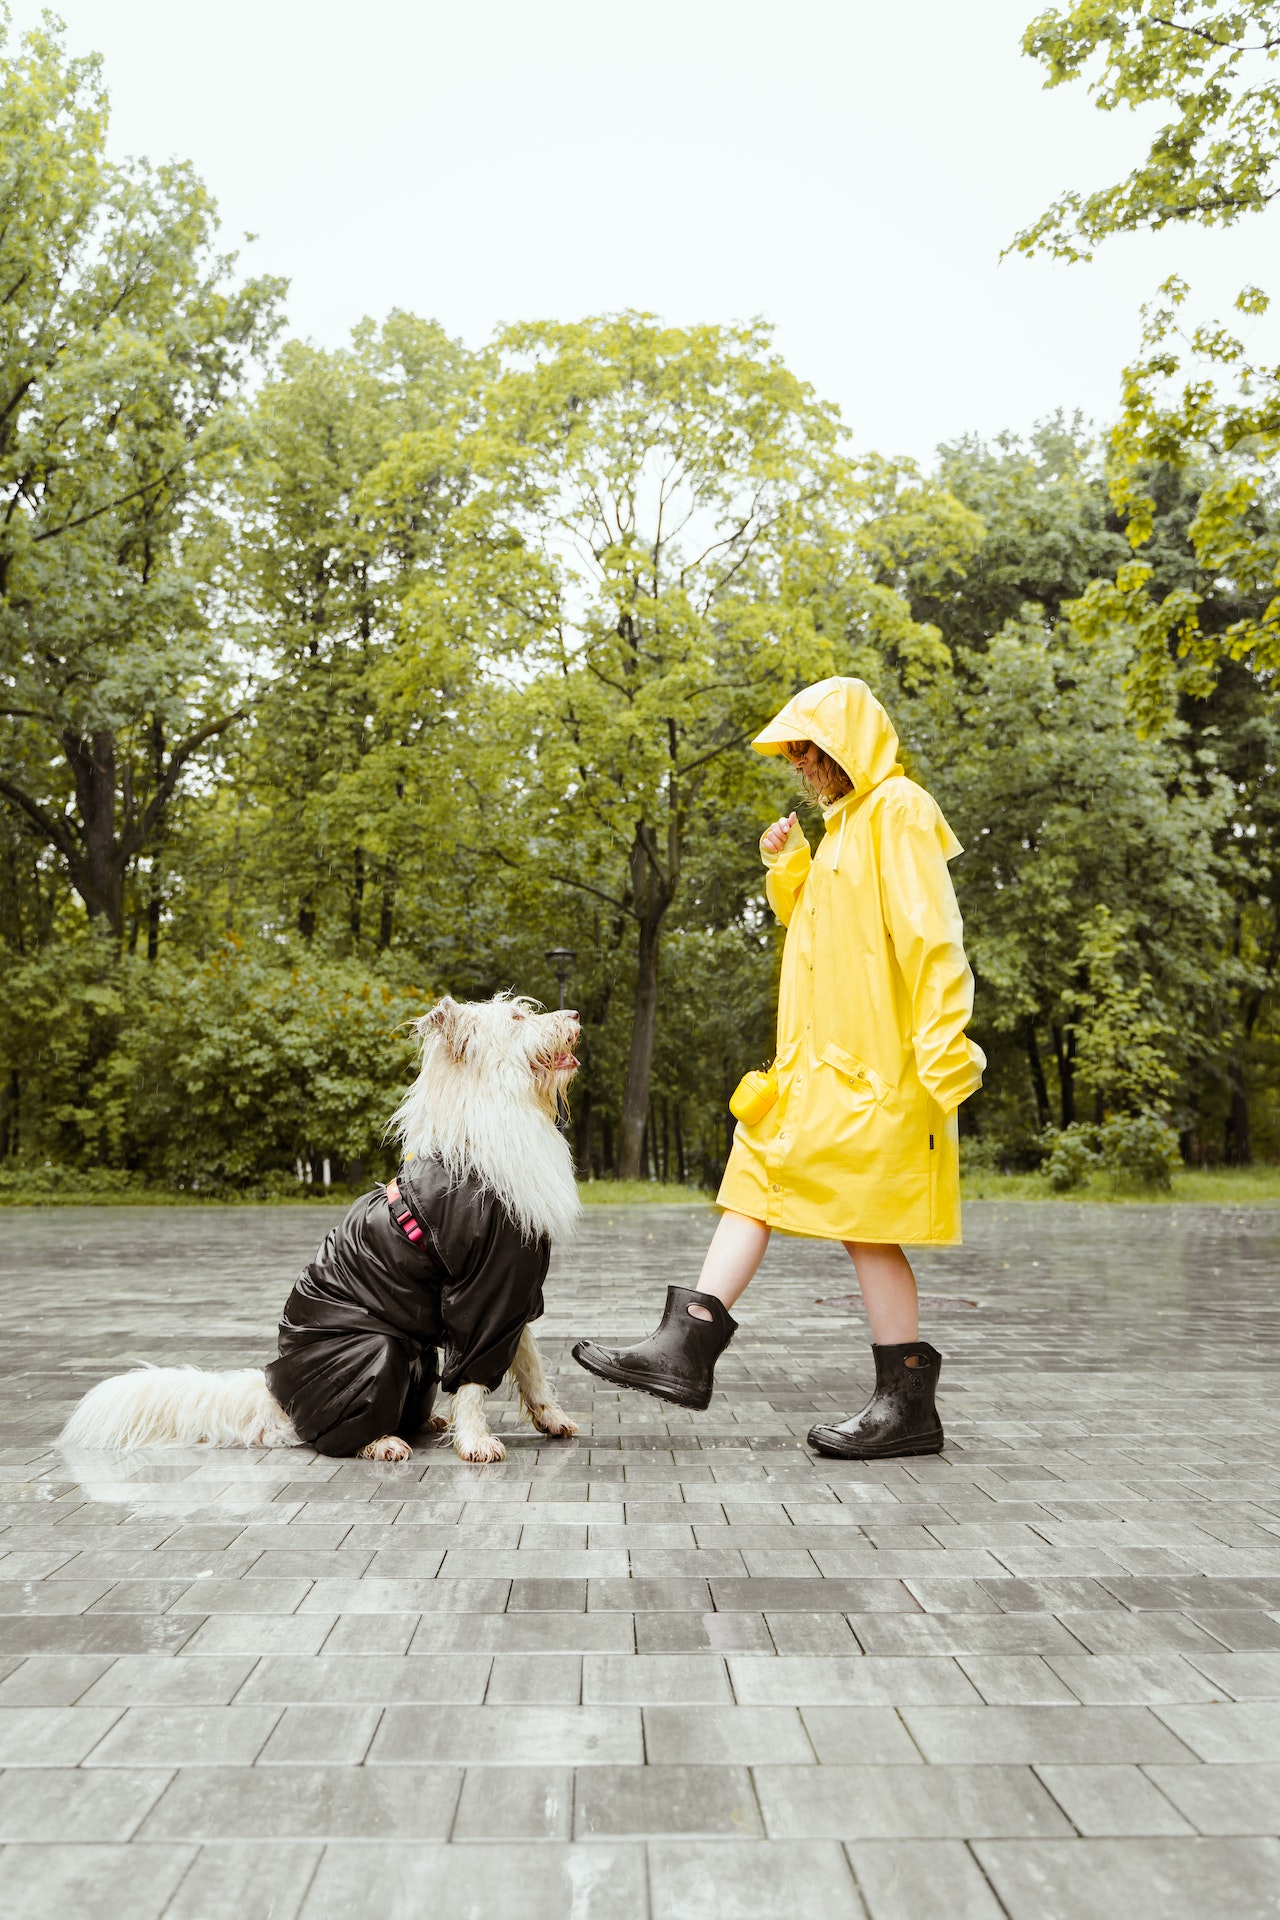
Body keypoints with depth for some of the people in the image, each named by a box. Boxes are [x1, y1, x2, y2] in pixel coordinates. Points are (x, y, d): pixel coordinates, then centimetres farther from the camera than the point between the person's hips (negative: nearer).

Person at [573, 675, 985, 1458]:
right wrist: (789, 866, 11)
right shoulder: (845, 821, 21)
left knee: (865, 1220, -5)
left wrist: (943, 1050, -23)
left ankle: (909, 1405, 7)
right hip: (820, 1062, 10)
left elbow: (931, 937, -17)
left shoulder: (897, 809, -8)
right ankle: (686, 1348, 6)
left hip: (871, 1067, -10)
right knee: (754, 1181, 4)